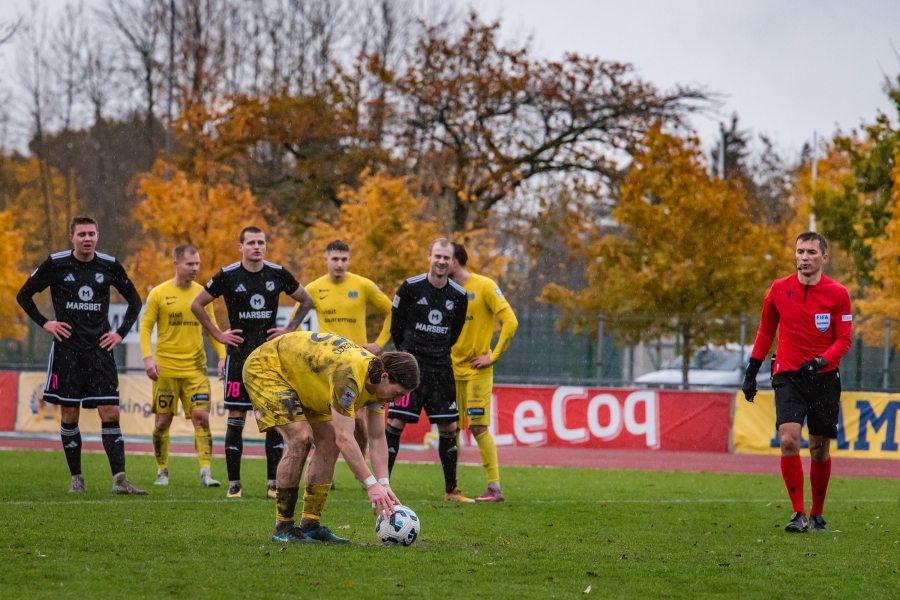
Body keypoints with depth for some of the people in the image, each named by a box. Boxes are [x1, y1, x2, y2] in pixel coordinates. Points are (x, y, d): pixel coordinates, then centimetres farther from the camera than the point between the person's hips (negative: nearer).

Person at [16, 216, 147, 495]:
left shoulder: (109, 265, 3)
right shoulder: (56, 264, -3)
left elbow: (134, 300, 15)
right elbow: (24, 295, 7)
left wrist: (121, 333, 6)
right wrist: (45, 323, -2)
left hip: (99, 350, 1)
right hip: (67, 349, -1)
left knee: (110, 413, -7)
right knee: (69, 416, 1)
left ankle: (119, 479, -10)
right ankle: (76, 479, 12)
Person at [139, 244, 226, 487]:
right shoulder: (159, 294, -2)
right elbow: (145, 327, -1)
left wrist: (222, 355, 1)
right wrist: (148, 357, -14)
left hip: (195, 368, 2)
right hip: (166, 369, -2)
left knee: (201, 417, -9)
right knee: (163, 420, 4)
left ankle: (205, 472, -10)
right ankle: (162, 471, 18)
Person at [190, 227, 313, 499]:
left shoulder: (278, 274, 1)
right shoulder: (227, 276, -4)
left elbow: (306, 300, 16)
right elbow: (196, 305, 6)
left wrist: (289, 329, 6)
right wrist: (218, 334, 1)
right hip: (239, 356, -2)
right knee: (236, 418, -2)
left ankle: (273, 483, 3)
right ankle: (234, 484, 3)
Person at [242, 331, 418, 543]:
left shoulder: (379, 381, -11)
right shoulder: (348, 374, -38)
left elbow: (377, 439, -6)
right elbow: (345, 438, -38)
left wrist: (384, 485, -17)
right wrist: (371, 485, -38)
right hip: (265, 367, -9)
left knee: (329, 442, -1)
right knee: (301, 437, -22)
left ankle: (310, 524, 5)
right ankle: (283, 527, -14)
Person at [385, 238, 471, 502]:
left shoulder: (459, 296, 3)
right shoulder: (410, 287, -6)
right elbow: (396, 324, 5)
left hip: (441, 368, 3)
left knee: (449, 426, 4)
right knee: (396, 422, -9)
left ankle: (451, 490, 14)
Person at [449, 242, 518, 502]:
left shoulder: (484, 286, -8)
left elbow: (510, 322, -13)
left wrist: (493, 356, -13)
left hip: (476, 370, -6)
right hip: (451, 368, 6)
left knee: (478, 427, -10)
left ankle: (495, 488, -5)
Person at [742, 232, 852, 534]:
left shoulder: (838, 294, -3)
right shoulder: (779, 289, 2)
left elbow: (844, 340, -3)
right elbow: (765, 332, 14)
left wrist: (820, 361, -20)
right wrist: (751, 372, 12)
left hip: (824, 378, 0)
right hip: (788, 376, 0)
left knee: (820, 450, 6)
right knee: (789, 440, -19)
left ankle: (817, 514, 24)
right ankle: (798, 513, -12)